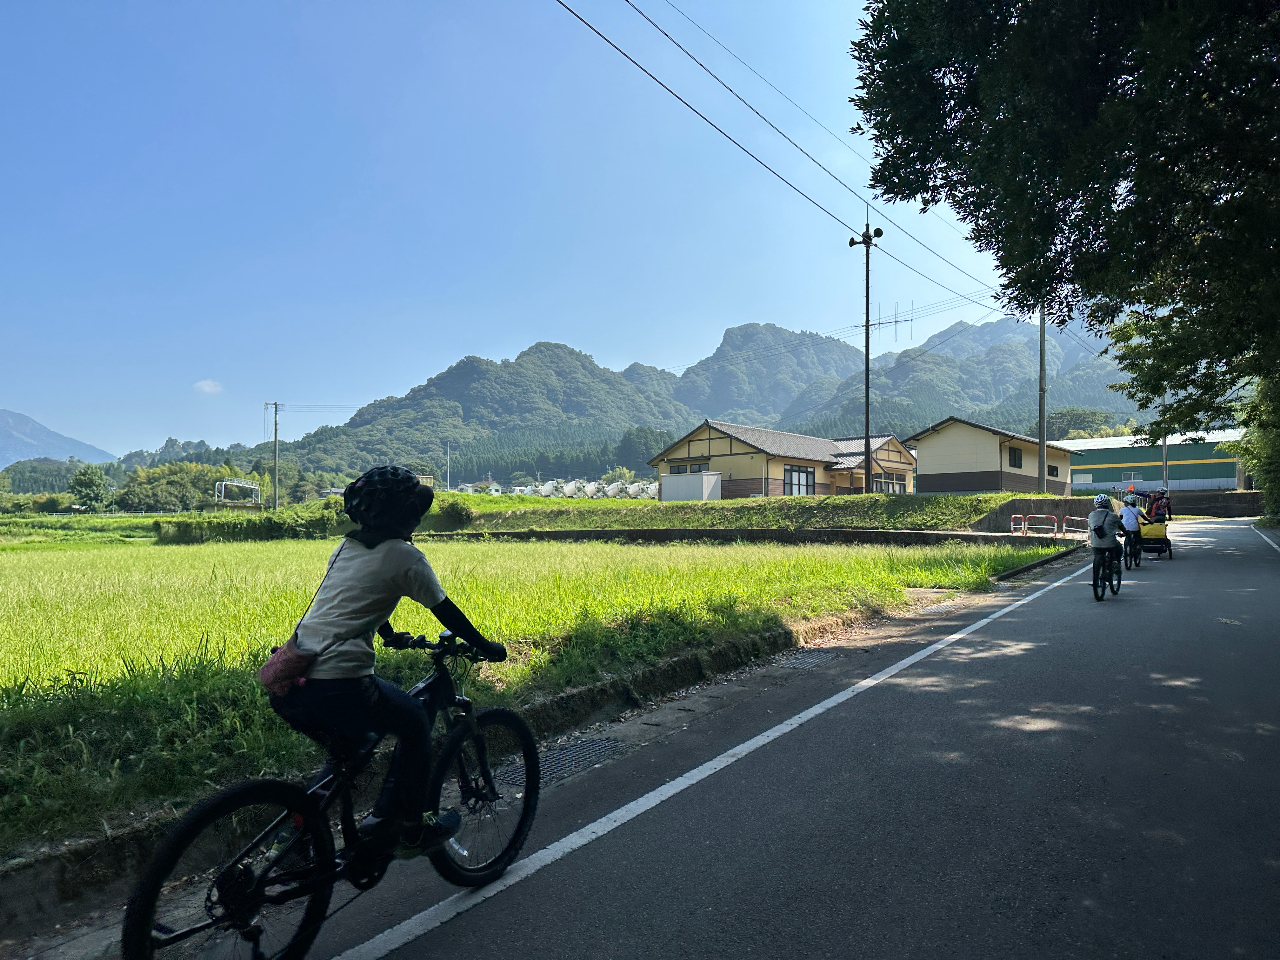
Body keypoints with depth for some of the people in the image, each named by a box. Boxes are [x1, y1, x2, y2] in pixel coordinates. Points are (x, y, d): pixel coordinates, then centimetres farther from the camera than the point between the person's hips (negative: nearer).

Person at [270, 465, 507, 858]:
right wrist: (485, 646, 20)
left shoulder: (345, 547, 19)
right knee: (414, 722, 16)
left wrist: (390, 636, 52)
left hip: (287, 685, 8)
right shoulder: (404, 555, -3)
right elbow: (445, 610, 6)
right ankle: (412, 829, 22)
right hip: (336, 688, -7)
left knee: (348, 747, 30)